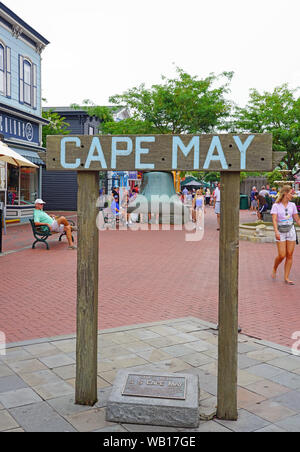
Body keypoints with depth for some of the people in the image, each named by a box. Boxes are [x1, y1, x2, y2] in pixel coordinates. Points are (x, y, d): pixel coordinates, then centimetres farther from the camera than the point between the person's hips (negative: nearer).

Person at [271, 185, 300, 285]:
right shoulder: (276, 206, -5)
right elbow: (274, 220, -15)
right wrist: (276, 232, -28)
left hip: (291, 231, 4)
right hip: (281, 232, -4)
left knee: (289, 255, 1)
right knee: (282, 255, -7)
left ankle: (286, 277, 9)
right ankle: (274, 269, 23)